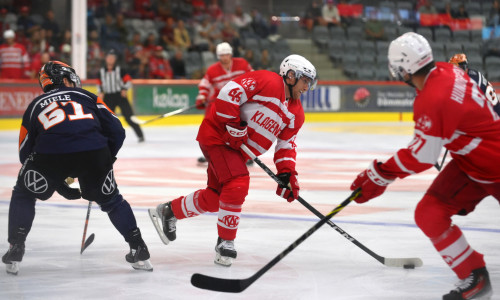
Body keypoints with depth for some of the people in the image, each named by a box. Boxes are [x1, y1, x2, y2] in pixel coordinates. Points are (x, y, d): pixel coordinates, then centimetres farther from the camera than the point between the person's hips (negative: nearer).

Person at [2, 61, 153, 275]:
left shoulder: (35, 106, 31)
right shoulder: (87, 97, 28)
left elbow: (26, 153, 29)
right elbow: (116, 131, 17)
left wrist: (59, 185, 32)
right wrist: (104, 162, 30)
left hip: (50, 154, -1)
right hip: (93, 151, 1)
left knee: (23, 195, 25)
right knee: (110, 199, 26)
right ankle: (139, 251, 23)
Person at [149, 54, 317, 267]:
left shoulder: (296, 114, 7)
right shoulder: (267, 82, -19)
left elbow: (286, 145, 10)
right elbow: (229, 92, -25)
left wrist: (287, 173, -5)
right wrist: (235, 126, -25)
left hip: (237, 148, 9)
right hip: (217, 135, -9)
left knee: (215, 197, 10)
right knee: (237, 185, -22)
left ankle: (169, 211, 31)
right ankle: (225, 242, -10)